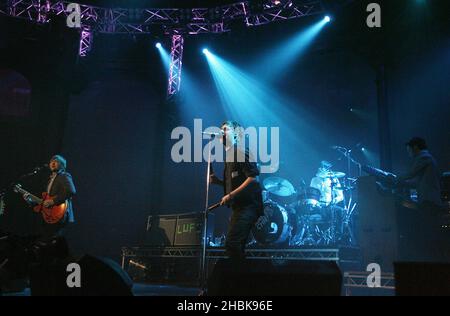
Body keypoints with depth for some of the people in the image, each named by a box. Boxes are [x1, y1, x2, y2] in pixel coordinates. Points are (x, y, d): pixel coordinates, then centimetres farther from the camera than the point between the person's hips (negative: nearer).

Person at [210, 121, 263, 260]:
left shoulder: (241, 152, -8)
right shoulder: (229, 156, 19)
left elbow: (254, 178, -18)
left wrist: (231, 195, -18)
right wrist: (218, 181, 9)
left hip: (247, 206, -10)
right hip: (238, 207, 10)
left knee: (231, 244, -17)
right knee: (236, 246, 10)